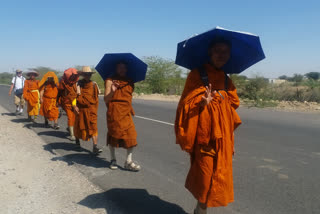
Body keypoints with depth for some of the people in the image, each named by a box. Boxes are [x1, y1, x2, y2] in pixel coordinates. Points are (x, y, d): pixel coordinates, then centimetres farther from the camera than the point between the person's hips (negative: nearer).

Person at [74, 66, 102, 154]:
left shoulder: (93, 84, 2)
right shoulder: (78, 84, -3)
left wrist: (95, 109, 12)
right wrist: (75, 106, -15)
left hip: (91, 109, 0)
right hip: (80, 109, 0)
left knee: (93, 127, -9)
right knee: (79, 126, 17)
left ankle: (95, 147, -11)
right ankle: (77, 138, 48)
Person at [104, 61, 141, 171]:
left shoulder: (129, 82, 15)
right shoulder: (110, 81, 0)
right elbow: (106, 99, -8)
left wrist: (130, 110, 13)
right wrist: (112, 91, -25)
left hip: (126, 113, 4)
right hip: (114, 112, -4)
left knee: (131, 135, -6)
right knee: (113, 134, 5)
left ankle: (128, 162, 1)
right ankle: (113, 160, 22)